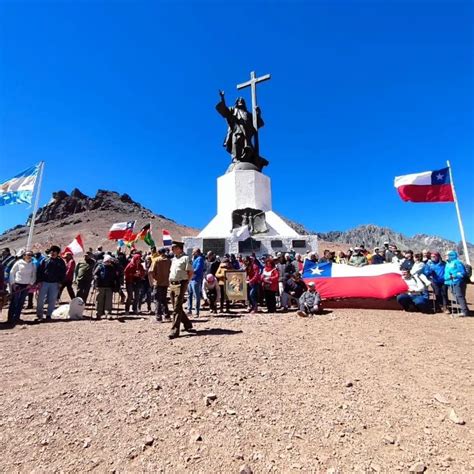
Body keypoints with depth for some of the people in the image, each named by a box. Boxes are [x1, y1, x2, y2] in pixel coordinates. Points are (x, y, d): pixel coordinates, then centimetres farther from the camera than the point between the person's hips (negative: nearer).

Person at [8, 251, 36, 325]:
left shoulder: (33, 265, 7)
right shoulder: (19, 262, -3)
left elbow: (34, 275, 11)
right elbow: (12, 272, 0)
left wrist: (31, 283, -1)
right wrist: (12, 283, -5)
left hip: (26, 285, 3)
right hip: (17, 284, -3)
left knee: (21, 302, 8)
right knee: (14, 301, 0)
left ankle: (17, 317, 17)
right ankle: (10, 318, 7)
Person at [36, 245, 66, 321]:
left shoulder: (60, 261, 5)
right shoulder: (45, 260, 5)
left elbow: (63, 272, 6)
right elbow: (39, 271, 4)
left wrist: (60, 282, -1)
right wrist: (39, 281, -4)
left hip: (55, 283, 0)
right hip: (44, 282, 0)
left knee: (52, 300, 4)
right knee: (40, 299, 2)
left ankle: (49, 315, 16)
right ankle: (39, 315, 15)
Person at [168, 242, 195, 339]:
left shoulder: (185, 258, -7)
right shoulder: (174, 259, 17)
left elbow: (190, 273, -10)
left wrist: (185, 282, -10)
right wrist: (171, 282, 13)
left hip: (180, 285, -8)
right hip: (172, 285, 9)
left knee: (177, 308, -9)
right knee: (178, 307, 13)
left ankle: (175, 330, -4)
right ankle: (188, 325, 27)